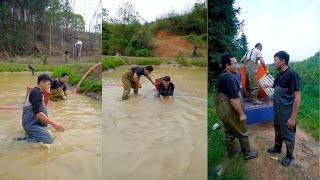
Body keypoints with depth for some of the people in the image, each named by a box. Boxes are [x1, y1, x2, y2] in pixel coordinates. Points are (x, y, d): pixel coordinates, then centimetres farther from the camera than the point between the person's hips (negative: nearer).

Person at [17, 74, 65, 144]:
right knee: (48, 142, -20)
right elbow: (38, 113, -22)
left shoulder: (38, 93, 18)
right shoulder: (36, 92, -13)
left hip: (36, 123, 10)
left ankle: (28, 138, 4)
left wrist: (53, 122, 21)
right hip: (32, 124, -10)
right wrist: (54, 123, -21)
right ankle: (23, 141, -11)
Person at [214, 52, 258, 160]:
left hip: (223, 111, 9)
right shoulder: (229, 78, -26)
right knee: (242, 133, 10)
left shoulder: (222, 76, 5)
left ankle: (231, 152, 36)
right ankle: (247, 154, 27)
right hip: (230, 112, -9)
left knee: (229, 133, 22)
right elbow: (234, 100, -28)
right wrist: (241, 114, -20)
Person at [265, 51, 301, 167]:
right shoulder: (279, 75, 2)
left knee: (288, 135, 10)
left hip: (287, 112, -8)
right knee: (277, 131, 24)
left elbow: (297, 97, -24)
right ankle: (277, 148, 46)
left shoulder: (292, 75, -23)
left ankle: (289, 156, 30)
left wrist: (292, 117, -23)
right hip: (277, 110, 8)